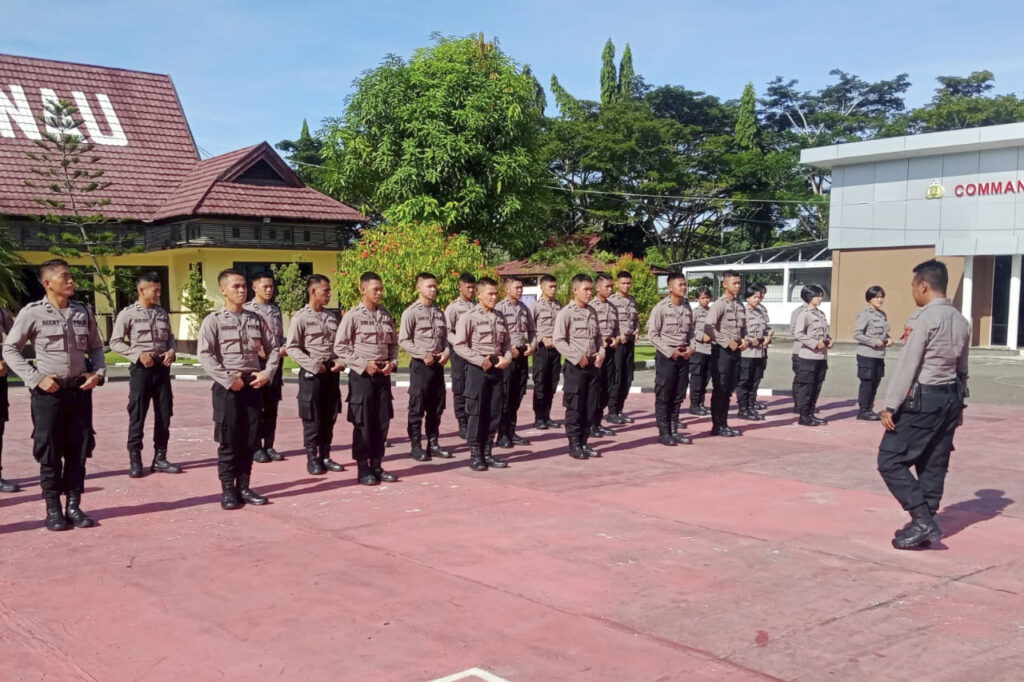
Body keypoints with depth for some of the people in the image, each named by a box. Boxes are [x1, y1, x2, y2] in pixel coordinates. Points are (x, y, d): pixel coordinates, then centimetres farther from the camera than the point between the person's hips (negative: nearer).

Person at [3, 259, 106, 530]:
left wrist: (98, 373, -1)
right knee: (49, 452, 3)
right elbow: (10, 350, -3)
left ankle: (74, 506, 18)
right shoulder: (32, 313, -6)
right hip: (49, 392, -4)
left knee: (79, 450, 8)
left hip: (80, 390, 4)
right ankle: (53, 509, 13)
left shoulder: (84, 313, 7)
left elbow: (96, 347, 16)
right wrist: (35, 379, -11)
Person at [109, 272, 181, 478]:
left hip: (162, 367, 5)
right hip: (141, 368, -5)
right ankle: (135, 461, 6)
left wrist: (172, 351, -4)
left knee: (164, 414, 6)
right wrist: (138, 354, -16)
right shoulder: (127, 314, -5)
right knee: (137, 415, -2)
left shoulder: (162, 313, 10)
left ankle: (160, 458, 16)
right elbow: (115, 342, -5)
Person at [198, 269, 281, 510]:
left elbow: (273, 348, 14)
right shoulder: (213, 320, -3)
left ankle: (244, 486, 19)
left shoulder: (256, 319, 10)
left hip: (253, 385, 4)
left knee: (250, 440, 8)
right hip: (227, 387, -4)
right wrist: (229, 379, -17)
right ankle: (228, 490, 9)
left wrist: (267, 373, -2)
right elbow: (205, 355, -12)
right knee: (229, 440, 0)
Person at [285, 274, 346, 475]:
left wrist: (340, 361, -3)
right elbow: (292, 347, -10)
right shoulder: (300, 317, -8)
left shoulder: (331, 316, 11)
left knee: (329, 417, 10)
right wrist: (314, 365, -15)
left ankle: (325, 456, 21)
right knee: (312, 418, 1)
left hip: (332, 372, 6)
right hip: (312, 373, -6)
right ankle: (312, 459, 11)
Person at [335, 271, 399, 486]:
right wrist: (363, 364, -13)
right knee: (362, 423, 1)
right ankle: (363, 469, 10)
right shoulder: (352, 316, -8)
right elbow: (340, 347, -9)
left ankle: (377, 466, 19)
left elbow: (393, 343, 16)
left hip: (383, 375, 5)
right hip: (362, 376, -5)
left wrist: (392, 362, -1)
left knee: (382, 422, 8)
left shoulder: (386, 315, 8)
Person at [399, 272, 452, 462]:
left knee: (436, 407, 10)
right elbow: (403, 340, -10)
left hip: (438, 364, 6)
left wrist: (446, 352, -3)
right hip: (420, 365, -6)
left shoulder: (439, 312, 11)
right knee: (417, 407, 0)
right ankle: (416, 446, 7)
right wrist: (423, 354, -16)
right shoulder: (411, 312, -7)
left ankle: (433, 443, 20)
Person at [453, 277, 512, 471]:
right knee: (476, 413, -2)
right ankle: (475, 455, 7)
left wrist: (507, 358, -2)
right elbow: (459, 345, -12)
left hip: (497, 369, 6)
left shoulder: (499, 318, 12)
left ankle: (487, 453, 17)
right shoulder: (468, 317, -7)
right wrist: (480, 360, -16)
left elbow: (507, 343, 18)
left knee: (494, 413, 8)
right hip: (477, 369, -6)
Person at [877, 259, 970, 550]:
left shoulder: (923, 319, -15)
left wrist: (890, 406, -14)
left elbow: (907, 366, -17)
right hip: (950, 398, 9)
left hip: (921, 399, -9)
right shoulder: (961, 321, 11)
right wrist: (958, 405, 23)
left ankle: (922, 519, -8)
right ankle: (924, 525, 15)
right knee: (934, 465, 11)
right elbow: (962, 368, 16)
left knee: (890, 461, -3)